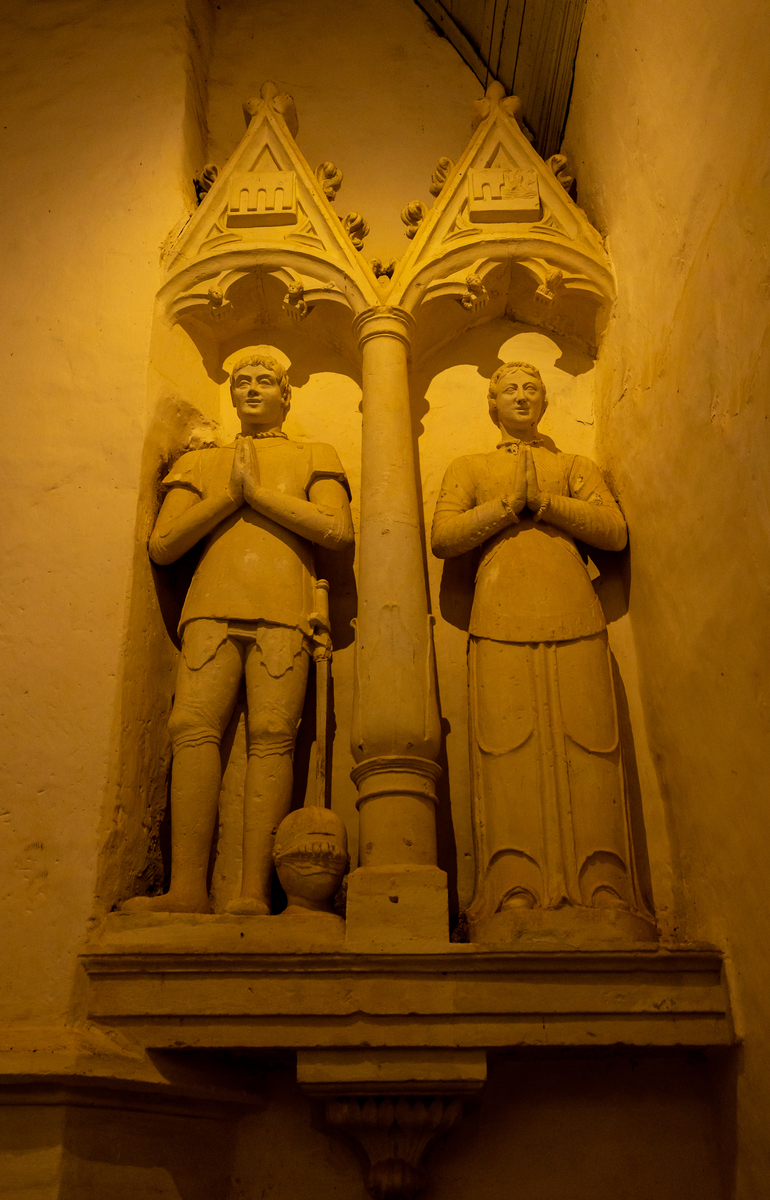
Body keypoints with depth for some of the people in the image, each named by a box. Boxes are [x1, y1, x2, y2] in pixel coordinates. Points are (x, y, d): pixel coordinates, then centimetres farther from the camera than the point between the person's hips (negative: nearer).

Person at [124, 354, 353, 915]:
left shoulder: (314, 456, 22)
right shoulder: (200, 462, 27)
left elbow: (340, 530, 3)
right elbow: (162, 545, 13)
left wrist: (259, 492, 2)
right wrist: (230, 494, 5)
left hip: (283, 612, -2)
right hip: (213, 609, 2)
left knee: (272, 735, -16)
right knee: (193, 726, -17)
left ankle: (255, 891, -19)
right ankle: (187, 889, -18)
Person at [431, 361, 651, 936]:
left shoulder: (575, 466, 25)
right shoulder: (469, 468, 24)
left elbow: (615, 531, 8)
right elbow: (443, 537, 7)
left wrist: (543, 500, 0)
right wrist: (508, 504, -1)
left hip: (572, 614, 1)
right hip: (503, 617, -1)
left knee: (586, 745, -11)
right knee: (510, 745, -14)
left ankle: (603, 894, -13)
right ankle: (517, 898, -17)